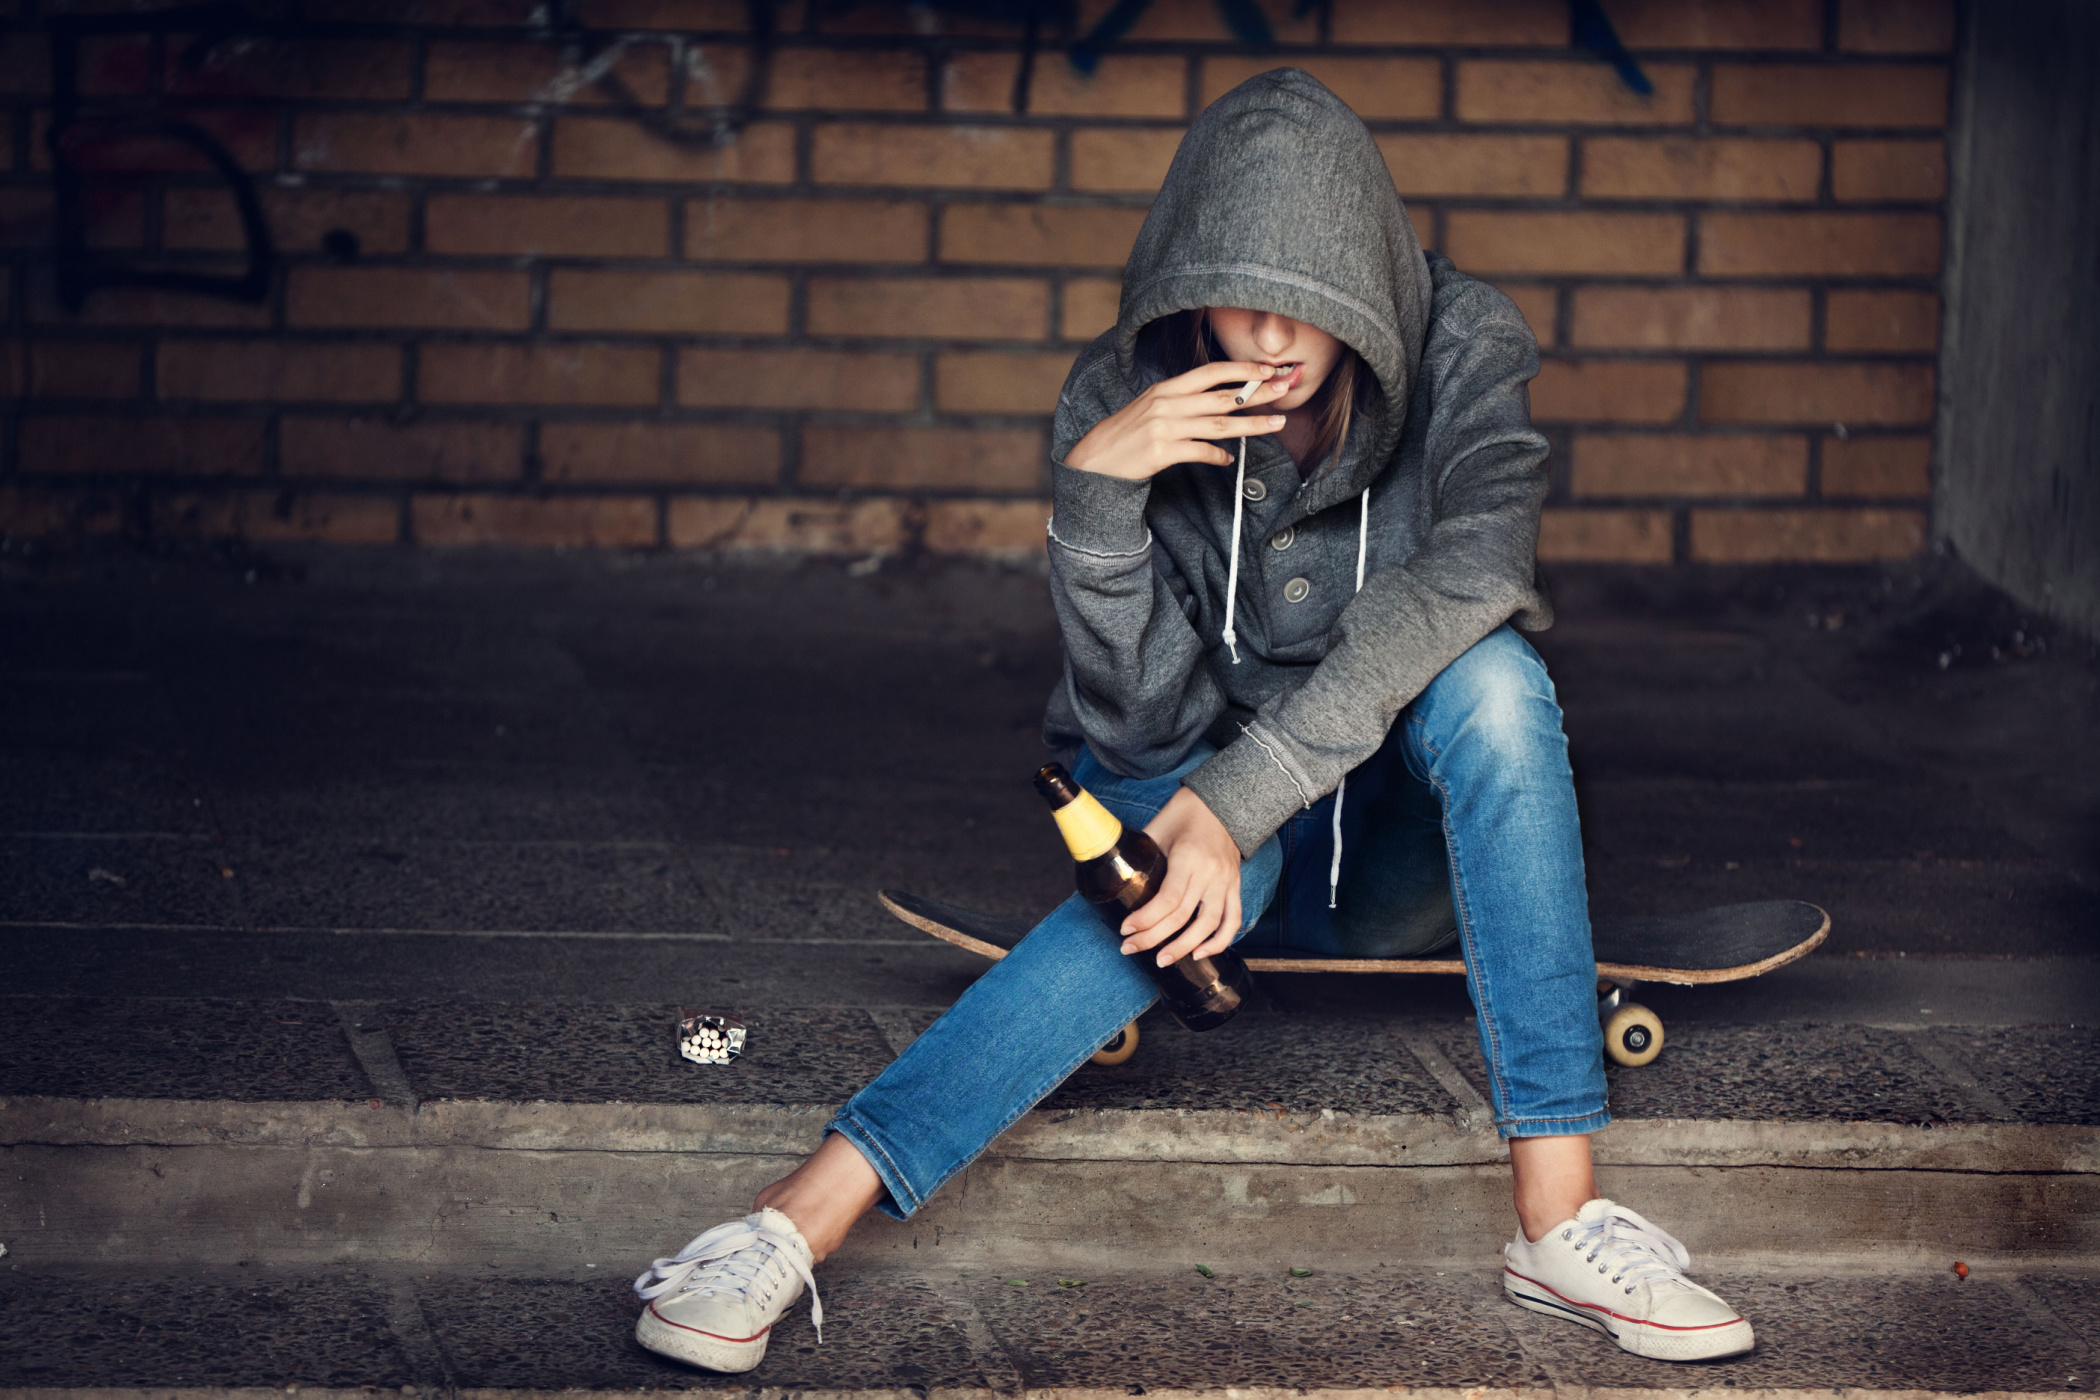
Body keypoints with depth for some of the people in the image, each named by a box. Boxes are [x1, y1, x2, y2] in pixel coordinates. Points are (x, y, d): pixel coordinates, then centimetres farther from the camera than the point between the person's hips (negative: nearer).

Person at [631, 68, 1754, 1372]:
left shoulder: (1465, 350, -16)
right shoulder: (1122, 399, -15)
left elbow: (1467, 576, -34)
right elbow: (1140, 712, -19)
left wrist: (1237, 803, -42)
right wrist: (1093, 486, -35)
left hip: (1398, 839, 1)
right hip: (1197, 786, -1)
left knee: (1489, 672, -32)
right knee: (1180, 866, -37)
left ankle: (1560, 1214, -36)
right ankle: (796, 1222, -50)